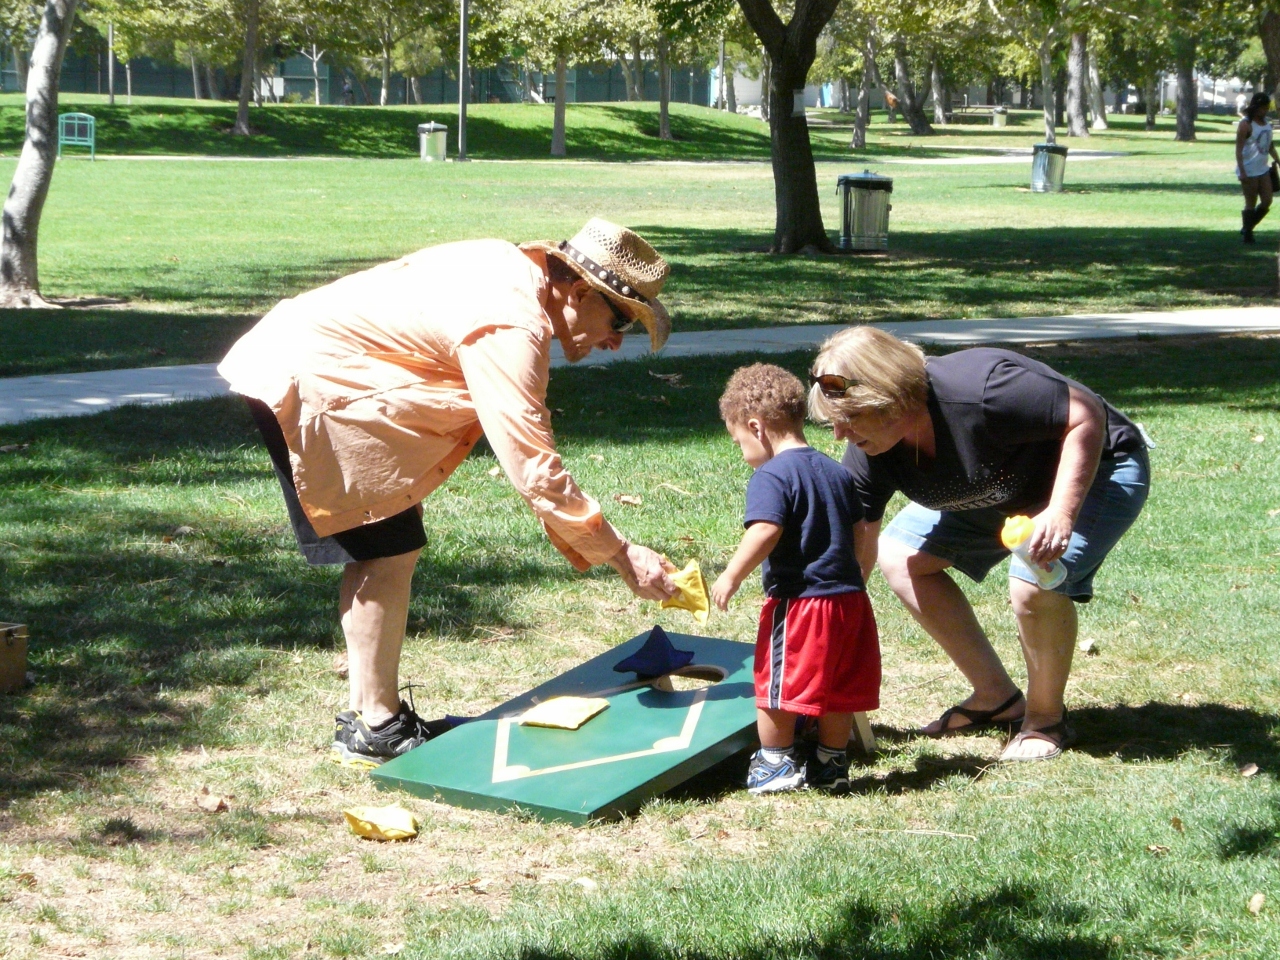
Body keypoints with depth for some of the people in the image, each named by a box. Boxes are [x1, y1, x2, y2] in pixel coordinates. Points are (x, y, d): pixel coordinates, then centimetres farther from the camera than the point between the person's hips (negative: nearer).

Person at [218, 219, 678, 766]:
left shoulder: (518, 267, 5)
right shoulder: (512, 330, -25)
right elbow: (533, 469, -27)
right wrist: (621, 556, -21)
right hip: (304, 382, -10)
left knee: (385, 548, 12)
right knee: (387, 552, -7)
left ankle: (373, 713, 19)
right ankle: (374, 731, 1)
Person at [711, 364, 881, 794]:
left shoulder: (771, 476, -12)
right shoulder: (836, 472, 13)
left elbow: (765, 531, -25)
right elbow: (859, 529, 19)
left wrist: (732, 576, -17)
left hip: (797, 600, -8)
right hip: (848, 596, 8)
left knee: (778, 684, 6)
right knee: (837, 688, 15)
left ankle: (777, 762, 13)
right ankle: (833, 764, 22)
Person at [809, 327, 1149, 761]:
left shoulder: (979, 392, -39)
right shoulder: (868, 453, -16)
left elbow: (1088, 416, -31)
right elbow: (854, 553, -9)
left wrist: (1061, 513, -40)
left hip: (1092, 470, -8)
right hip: (1001, 489, 8)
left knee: (1033, 585, -31)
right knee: (900, 556, 2)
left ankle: (1046, 718, -2)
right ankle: (997, 698, 13)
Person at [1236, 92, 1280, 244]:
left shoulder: (1266, 122, 11)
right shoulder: (1246, 124, -13)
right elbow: (1239, 149, -16)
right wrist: (1242, 171, -22)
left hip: (1263, 169, 8)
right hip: (1249, 171, -8)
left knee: (1267, 202, 7)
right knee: (1251, 204, -1)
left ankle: (1247, 229, 21)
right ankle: (1246, 233, 11)